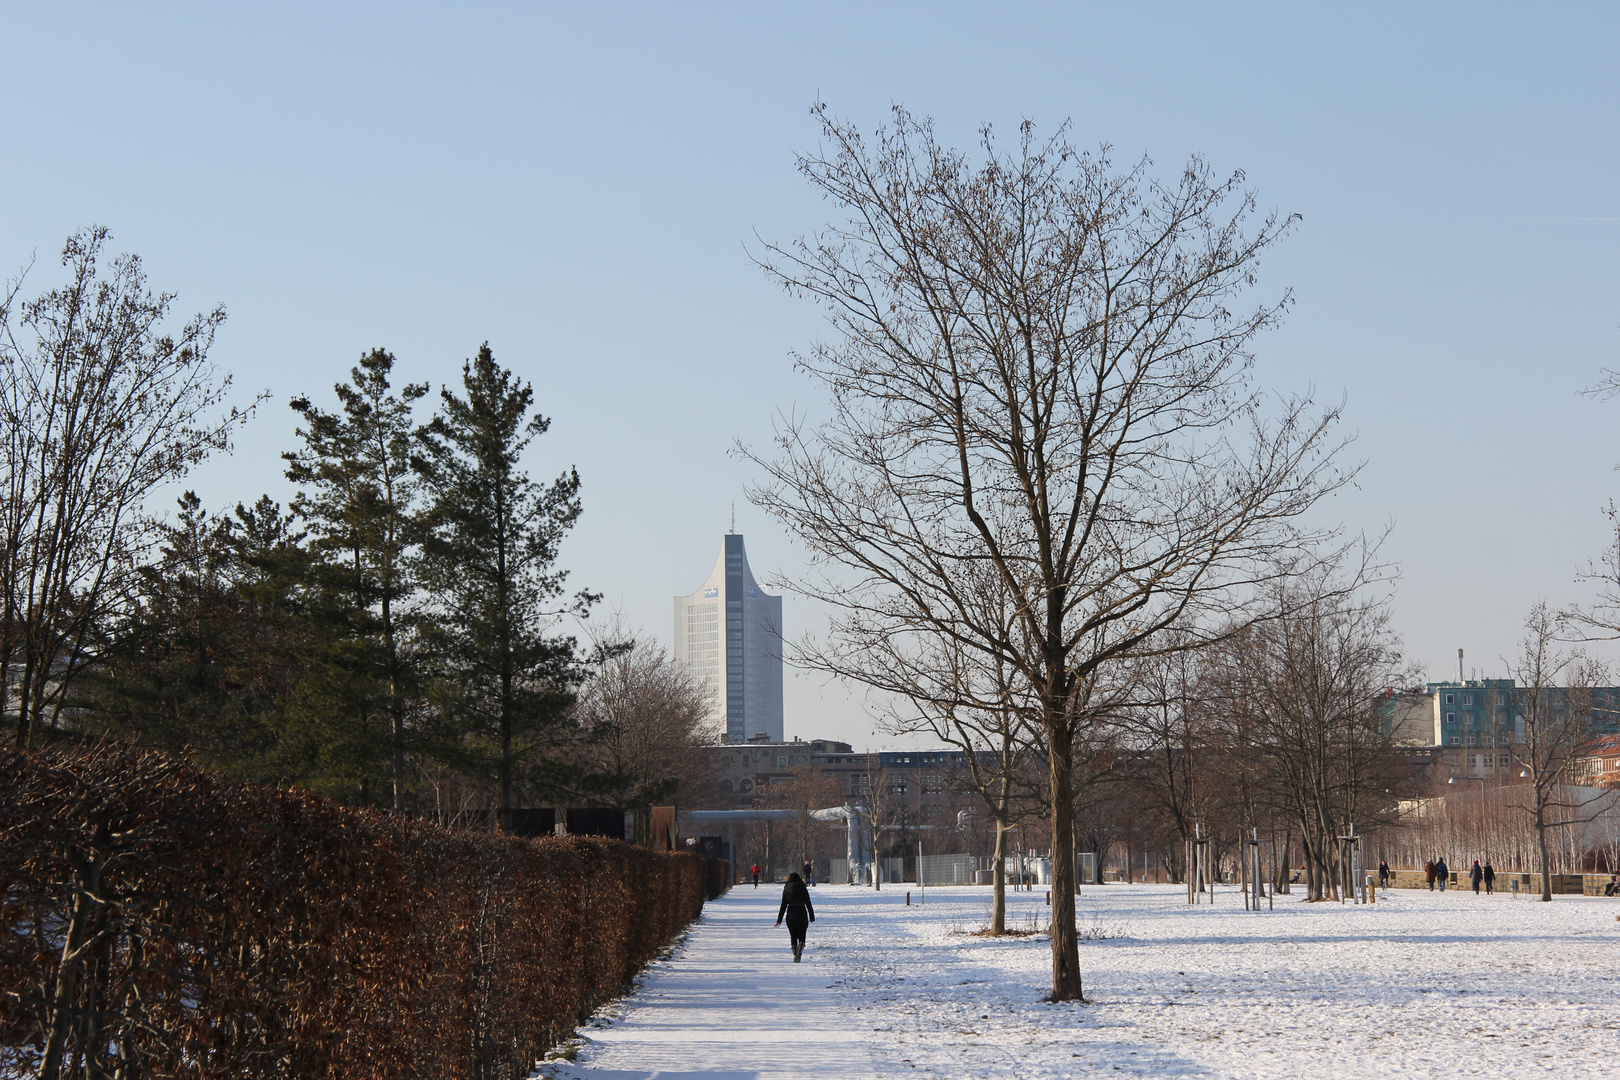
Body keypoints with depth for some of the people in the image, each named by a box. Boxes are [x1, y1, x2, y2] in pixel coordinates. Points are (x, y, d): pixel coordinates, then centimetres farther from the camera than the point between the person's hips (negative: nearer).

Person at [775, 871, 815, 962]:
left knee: (793, 937, 13)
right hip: (802, 913, -1)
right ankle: (799, 952, -18)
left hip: (790, 915, 1)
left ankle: (795, 955, 7)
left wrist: (779, 920, 4)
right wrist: (812, 917, 7)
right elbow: (808, 904, 0)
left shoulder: (786, 889, 2)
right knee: (801, 937, 6)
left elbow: (783, 905, 1)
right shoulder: (802, 888, 0)